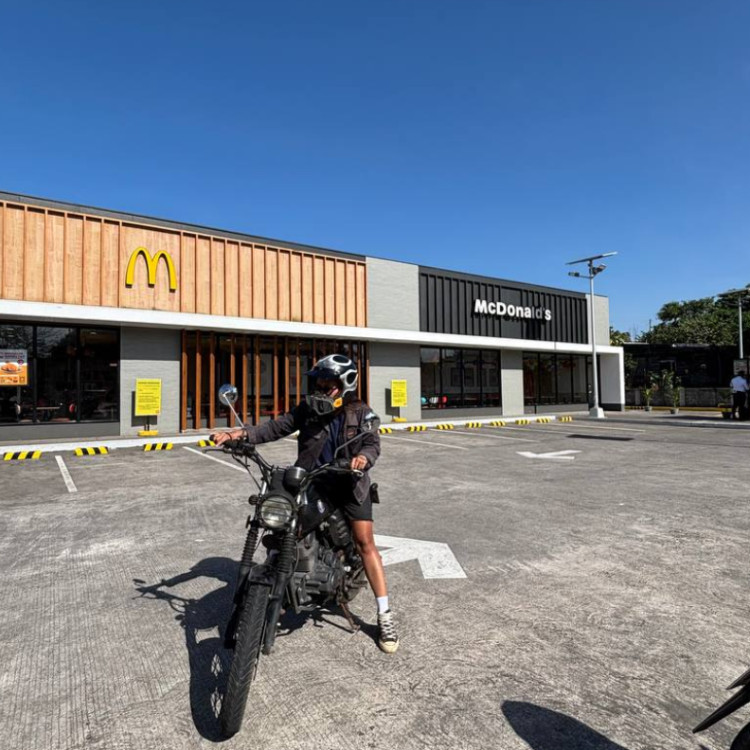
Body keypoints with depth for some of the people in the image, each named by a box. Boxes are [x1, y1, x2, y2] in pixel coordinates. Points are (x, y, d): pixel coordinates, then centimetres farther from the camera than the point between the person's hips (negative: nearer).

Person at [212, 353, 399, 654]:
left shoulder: (361, 412, -3)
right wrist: (241, 434, -19)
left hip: (349, 483, -2)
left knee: (365, 542, -8)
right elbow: (276, 427, -4)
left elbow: (372, 442, -15)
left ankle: (385, 616, 3)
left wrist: (363, 457, -39)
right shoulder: (307, 409, 1)